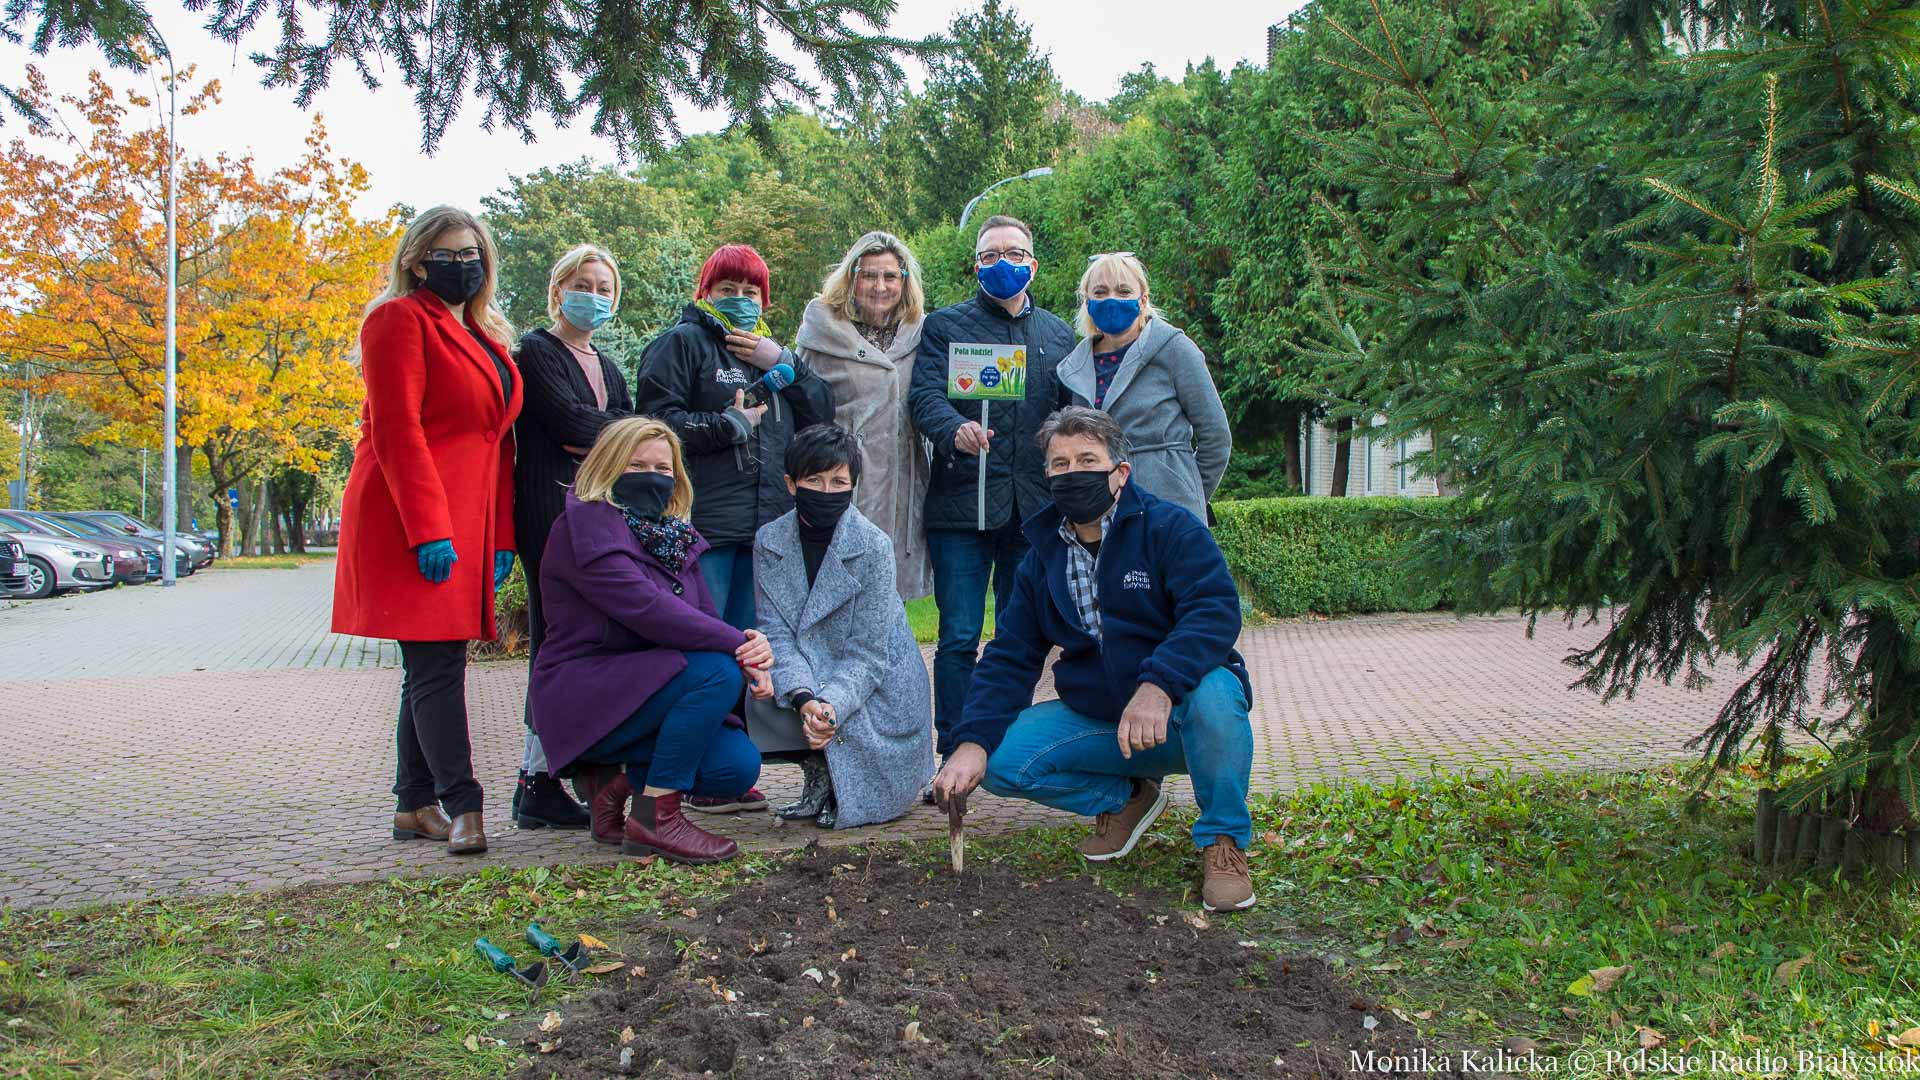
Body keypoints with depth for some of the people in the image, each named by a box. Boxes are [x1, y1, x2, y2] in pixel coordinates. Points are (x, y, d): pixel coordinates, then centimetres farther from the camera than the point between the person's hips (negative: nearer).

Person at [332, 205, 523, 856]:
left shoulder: (486, 337, 21)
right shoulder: (400, 320, -4)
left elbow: (498, 440, 20)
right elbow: (396, 429, -14)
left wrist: (501, 535, 12)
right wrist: (427, 530, -21)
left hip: (467, 522, 8)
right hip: (413, 520, -8)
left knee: (433, 666, 9)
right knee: (437, 663, -11)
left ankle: (414, 807, 15)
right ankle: (460, 806, -12)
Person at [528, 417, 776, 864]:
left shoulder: (674, 536, 14)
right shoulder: (585, 528, -13)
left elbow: (707, 618, 6)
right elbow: (648, 610, -25)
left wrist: (750, 648, -18)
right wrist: (738, 645, -26)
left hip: (642, 686, 8)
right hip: (582, 698, -8)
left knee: (738, 767, -12)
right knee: (718, 671, -27)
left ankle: (618, 775, 10)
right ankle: (654, 816, -19)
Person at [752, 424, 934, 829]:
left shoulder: (874, 546, -16)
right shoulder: (769, 541, -5)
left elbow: (866, 651, -17)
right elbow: (777, 633, -12)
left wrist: (832, 705, -34)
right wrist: (803, 698, -30)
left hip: (873, 690, -3)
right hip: (805, 681, 4)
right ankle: (821, 775, 3)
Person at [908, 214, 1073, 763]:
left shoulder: (1059, 334, 17)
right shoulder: (945, 326, 8)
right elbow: (925, 397, -7)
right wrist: (956, 429, -29)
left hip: (1033, 507, 3)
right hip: (961, 505, -3)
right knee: (959, 637, -3)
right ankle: (954, 755, 4)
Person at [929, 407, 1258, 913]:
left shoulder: (1169, 527, -10)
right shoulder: (1043, 557, 7)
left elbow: (1215, 611, -25)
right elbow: (1010, 657, 5)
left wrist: (1157, 687, -42)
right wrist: (973, 742, -12)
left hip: (1178, 717, -5)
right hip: (1095, 718, 5)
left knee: (1213, 690, -38)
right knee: (1001, 759, -16)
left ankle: (1223, 839, -13)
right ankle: (1124, 798, 10)